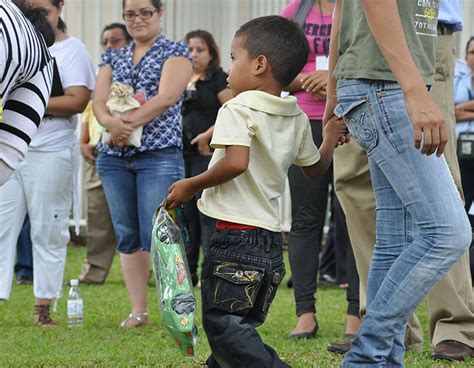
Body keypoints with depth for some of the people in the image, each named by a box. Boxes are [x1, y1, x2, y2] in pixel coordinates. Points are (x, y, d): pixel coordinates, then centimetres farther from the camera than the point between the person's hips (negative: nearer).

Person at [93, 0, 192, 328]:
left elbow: (166, 97, -11)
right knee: (128, 236, 5)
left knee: (156, 238, -14)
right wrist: (110, 121, -18)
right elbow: (99, 100, 5)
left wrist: (129, 123, -18)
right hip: (114, 156, 5)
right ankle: (138, 311, 10)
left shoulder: (176, 52, 3)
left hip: (160, 154, -5)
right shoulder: (113, 58, 17)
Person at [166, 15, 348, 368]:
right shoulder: (297, 119, 11)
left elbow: (236, 162, -27)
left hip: (236, 237, -8)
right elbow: (315, 167, 25)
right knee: (240, 326, 15)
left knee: (223, 324, -8)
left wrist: (191, 186, -15)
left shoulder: (238, 110, -12)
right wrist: (331, 138, 41)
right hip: (272, 240, 8)